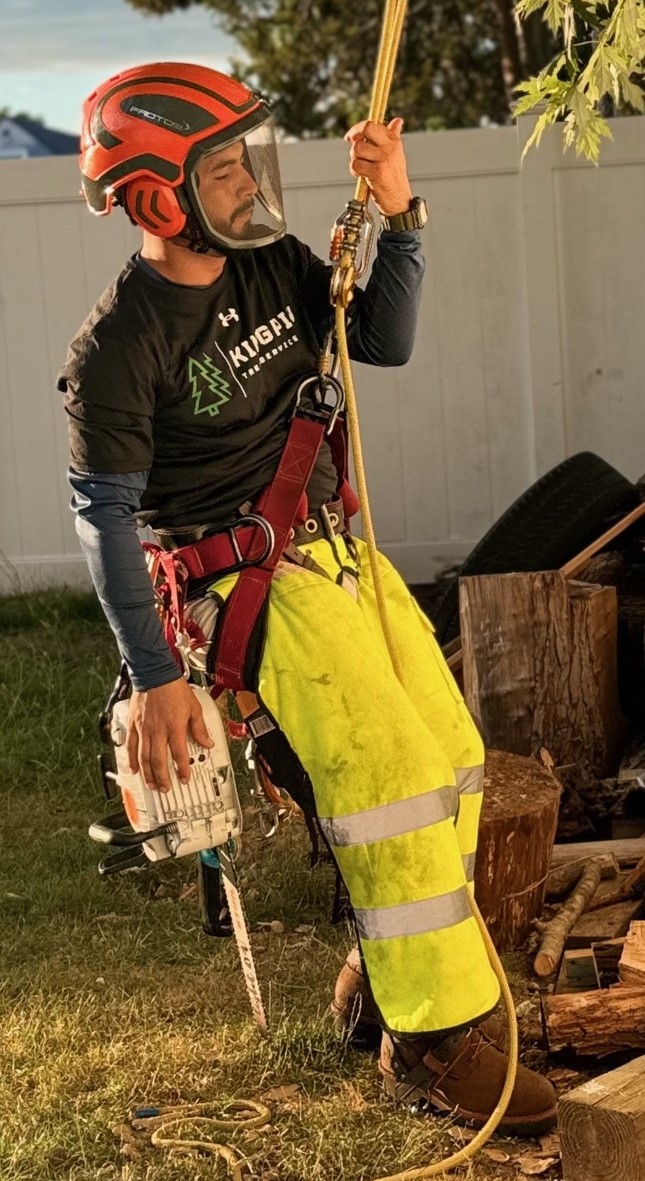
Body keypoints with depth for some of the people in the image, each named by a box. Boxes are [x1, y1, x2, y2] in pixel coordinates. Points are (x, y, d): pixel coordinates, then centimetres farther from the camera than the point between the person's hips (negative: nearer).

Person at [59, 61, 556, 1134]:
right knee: (393, 768, -20)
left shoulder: (274, 267, 4)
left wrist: (398, 217, -5)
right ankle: (434, 1041, -12)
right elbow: (103, 515, -14)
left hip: (336, 545, 8)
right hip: (247, 579, -8)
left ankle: (386, 969, 23)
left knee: (454, 757, 6)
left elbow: (385, 342, 9)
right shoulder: (119, 345, -16)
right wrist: (155, 676, -17)